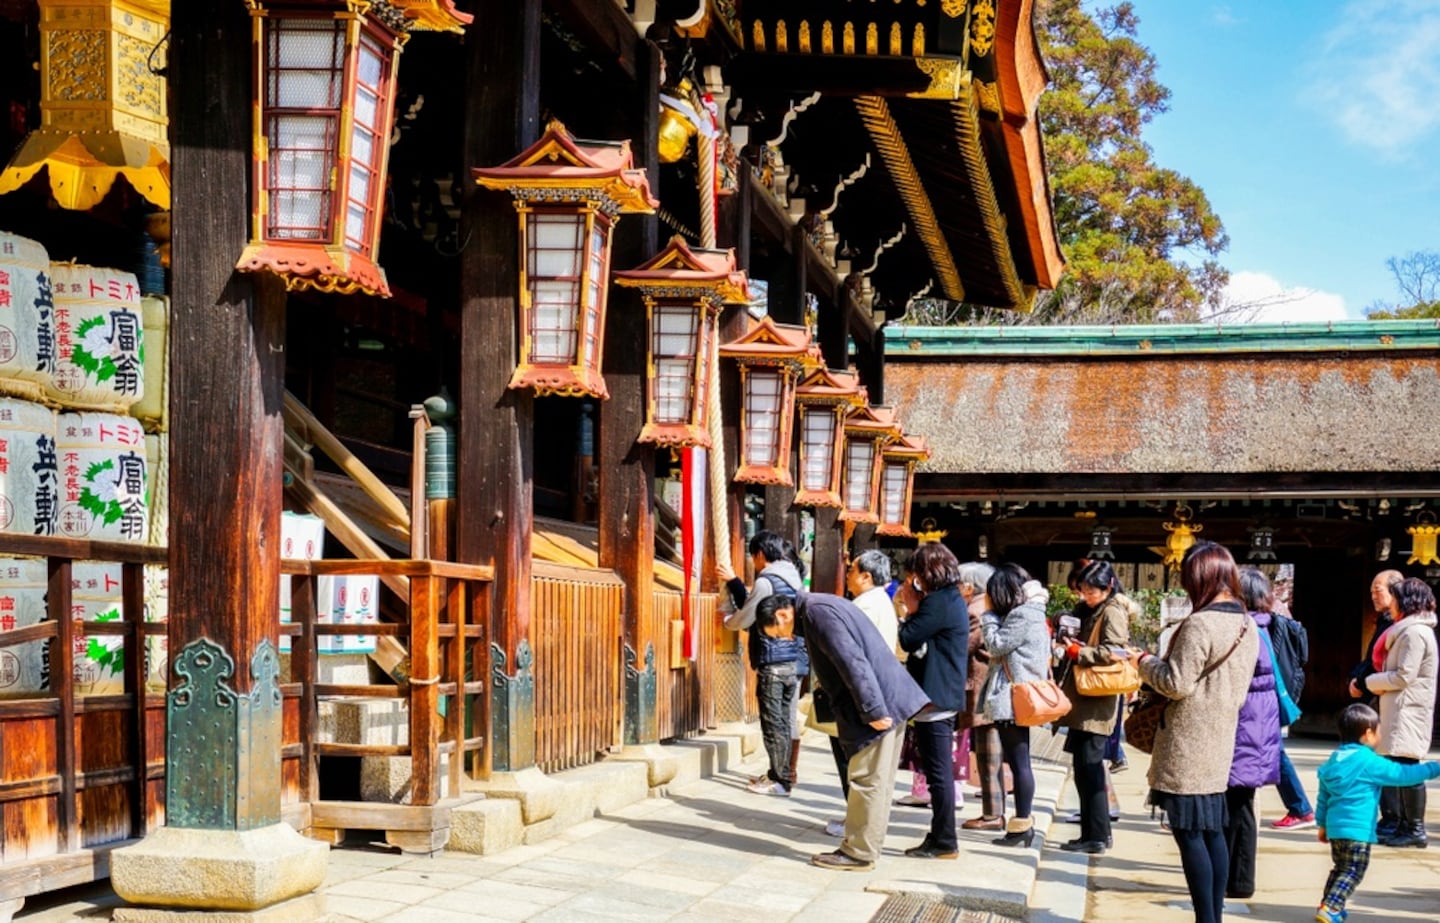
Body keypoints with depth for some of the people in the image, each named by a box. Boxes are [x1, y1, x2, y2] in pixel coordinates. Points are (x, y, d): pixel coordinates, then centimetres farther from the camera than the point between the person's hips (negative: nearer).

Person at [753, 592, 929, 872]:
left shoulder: (817, 613, -14)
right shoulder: (823, 607, 19)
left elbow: (853, 662, -22)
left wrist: (873, 711, -23)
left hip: (878, 704, -11)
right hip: (888, 703, 11)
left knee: (868, 780, -4)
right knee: (878, 781, 13)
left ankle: (858, 853, 2)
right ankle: (864, 848, 20)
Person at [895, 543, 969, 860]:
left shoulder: (939, 603, -16)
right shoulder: (952, 600, 15)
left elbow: (907, 639, -17)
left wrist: (905, 616, 1)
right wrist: (912, 613, 4)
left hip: (934, 698, -10)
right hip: (945, 696, 10)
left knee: (939, 771, -5)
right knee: (940, 771, 14)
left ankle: (944, 843, -1)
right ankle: (940, 837, 20)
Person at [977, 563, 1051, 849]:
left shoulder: (1023, 615, -14)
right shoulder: (1030, 612, 17)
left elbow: (996, 645, -13)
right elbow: (1001, 649, 18)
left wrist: (989, 613, -4)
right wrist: (992, 615, 9)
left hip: (1013, 699, -10)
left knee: (1019, 762, -7)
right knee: (1017, 761, 12)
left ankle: (1022, 826, -5)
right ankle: (1023, 822, 16)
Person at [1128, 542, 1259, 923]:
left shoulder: (1199, 625, -19)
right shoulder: (1247, 625, 9)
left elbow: (1177, 684, -19)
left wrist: (1145, 661, -2)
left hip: (1188, 745, -9)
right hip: (1220, 739, 9)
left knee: (1189, 833, -4)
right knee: (1212, 831, 13)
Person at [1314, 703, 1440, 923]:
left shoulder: (1335, 759, 12)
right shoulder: (1369, 762, -12)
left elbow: (1323, 796, 17)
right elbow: (1402, 774, -10)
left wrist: (1322, 824, 26)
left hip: (1335, 825, 8)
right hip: (1357, 829, -8)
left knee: (1340, 868, 21)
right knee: (1352, 872, -4)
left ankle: (1328, 905, 24)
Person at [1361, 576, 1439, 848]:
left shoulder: (1414, 632, -15)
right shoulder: (1413, 629, 19)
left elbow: (1405, 676, -19)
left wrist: (1373, 682, -6)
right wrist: (1379, 683, 7)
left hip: (1408, 710, -11)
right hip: (1402, 709, 11)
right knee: (1404, 769, 12)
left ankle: (1415, 829, -8)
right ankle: (1405, 825, 16)